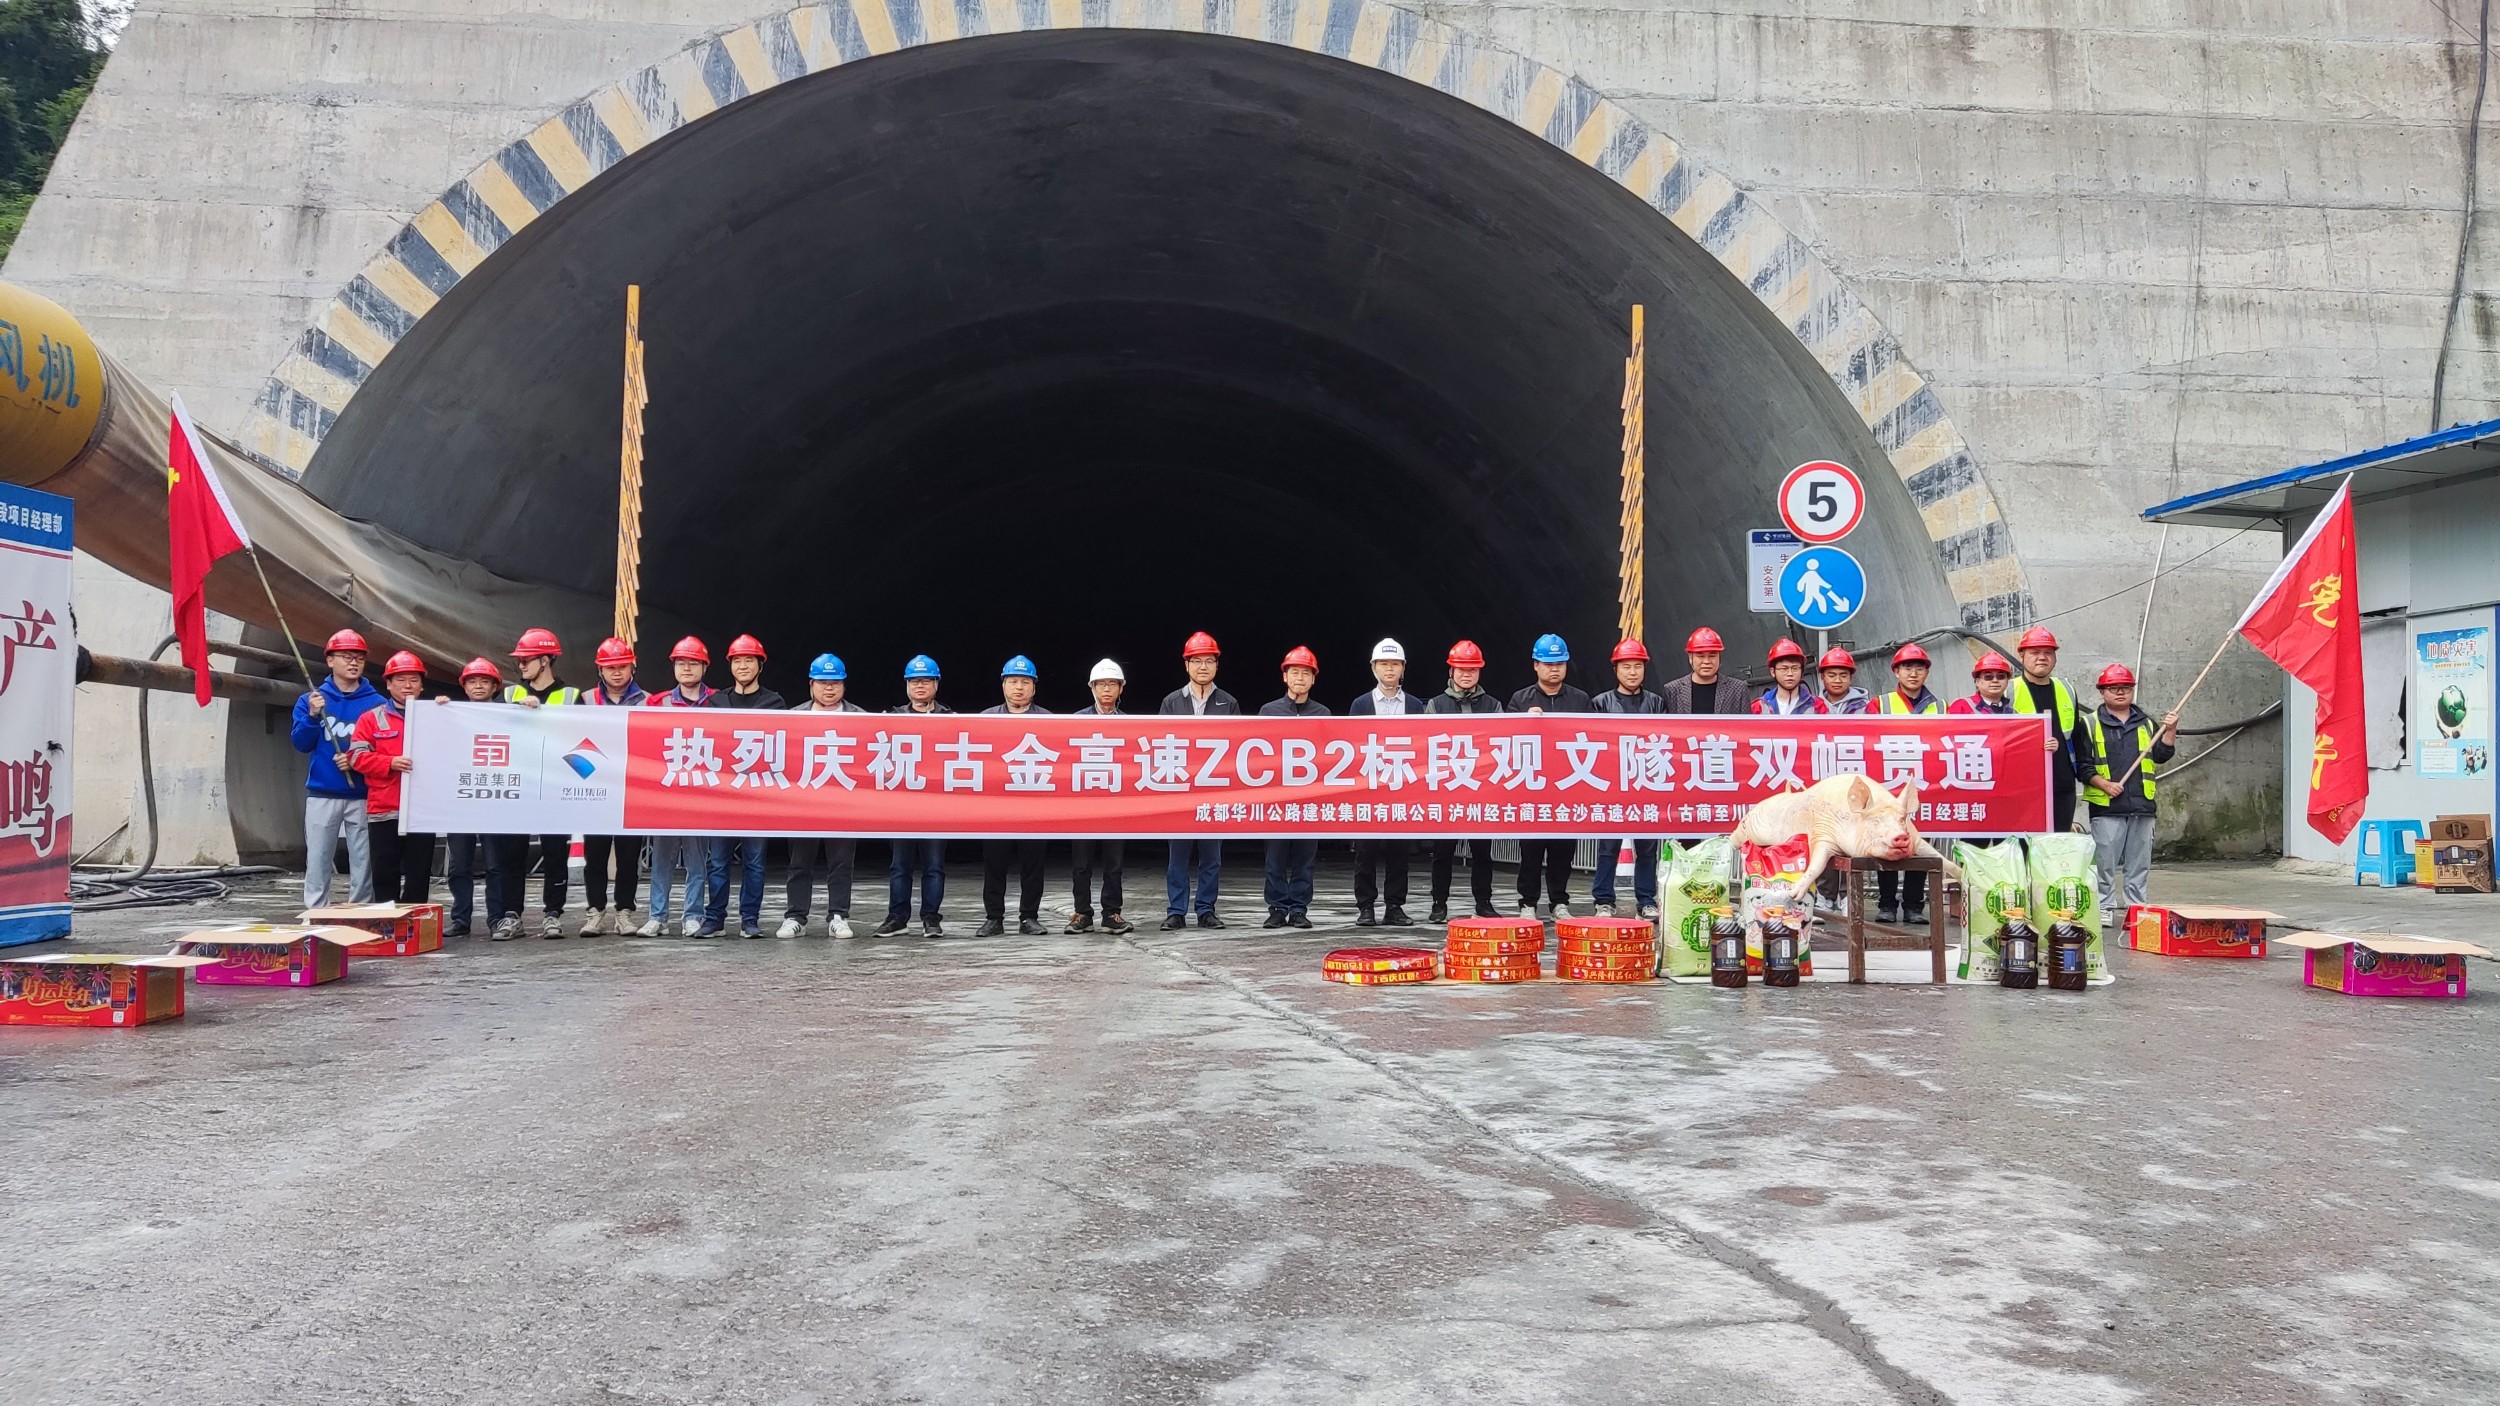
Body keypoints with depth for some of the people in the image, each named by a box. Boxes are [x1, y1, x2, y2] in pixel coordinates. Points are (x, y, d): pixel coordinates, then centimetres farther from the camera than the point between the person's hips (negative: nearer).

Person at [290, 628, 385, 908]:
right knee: (317, 861, 2)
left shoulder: (377, 703, 2)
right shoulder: (311, 700, 7)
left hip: (363, 795, -1)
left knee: (363, 863, 2)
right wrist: (313, 716, -15)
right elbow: (301, 743, 0)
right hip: (322, 794, 1)